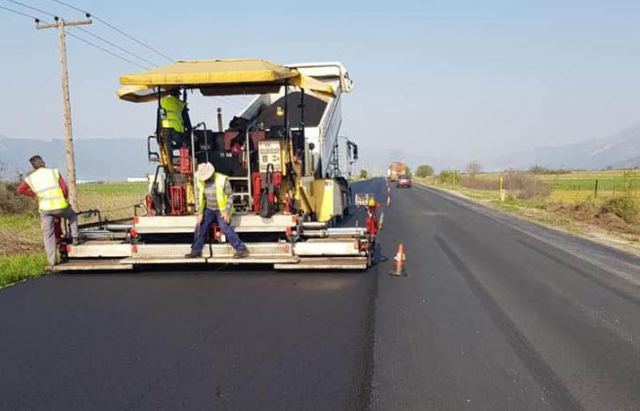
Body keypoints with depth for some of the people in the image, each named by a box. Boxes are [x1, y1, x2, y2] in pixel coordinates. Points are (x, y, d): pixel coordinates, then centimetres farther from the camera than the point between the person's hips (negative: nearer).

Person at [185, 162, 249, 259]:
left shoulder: (222, 179, -19)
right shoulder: (201, 181, -4)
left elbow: (230, 196, -14)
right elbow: (200, 198, 6)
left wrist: (226, 211, -20)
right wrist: (200, 213, -2)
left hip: (222, 210, -6)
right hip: (209, 209, 6)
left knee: (225, 227, -23)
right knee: (200, 227, 1)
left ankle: (241, 249, -22)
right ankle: (196, 251, 19)